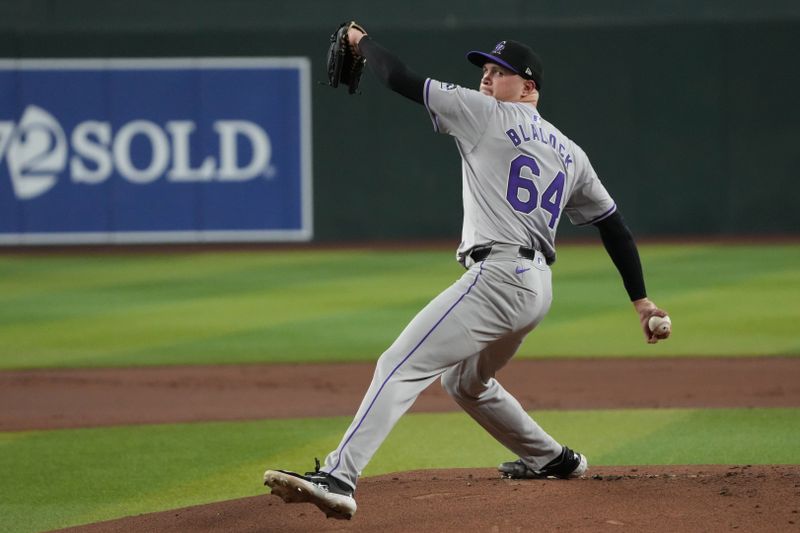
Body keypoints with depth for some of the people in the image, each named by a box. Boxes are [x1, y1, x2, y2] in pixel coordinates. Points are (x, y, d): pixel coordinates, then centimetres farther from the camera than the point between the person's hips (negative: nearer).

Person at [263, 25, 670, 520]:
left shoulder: (488, 115, -2)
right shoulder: (570, 153, 19)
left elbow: (403, 79, -2)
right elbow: (614, 225, 20)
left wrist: (362, 41, 15)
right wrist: (642, 300, 22)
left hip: (497, 276, -9)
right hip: (537, 288, 9)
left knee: (401, 367, -18)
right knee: (465, 381, 32)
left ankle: (338, 478, -32)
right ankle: (553, 459, 42)